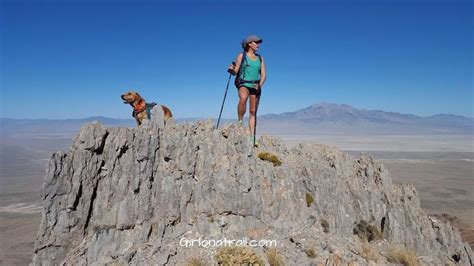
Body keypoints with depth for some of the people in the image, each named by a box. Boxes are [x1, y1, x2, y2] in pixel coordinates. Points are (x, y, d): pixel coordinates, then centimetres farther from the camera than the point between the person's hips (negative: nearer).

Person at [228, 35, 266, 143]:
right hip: (244, 84, -4)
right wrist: (231, 69, -24)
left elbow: (263, 74, 8)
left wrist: (260, 84, -10)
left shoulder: (260, 58, 12)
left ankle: (252, 136, 3)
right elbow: (235, 72, -1)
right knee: (243, 98, -38)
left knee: (253, 112, 1)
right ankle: (240, 121, -20)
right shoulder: (241, 56, 2)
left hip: (255, 86, 4)